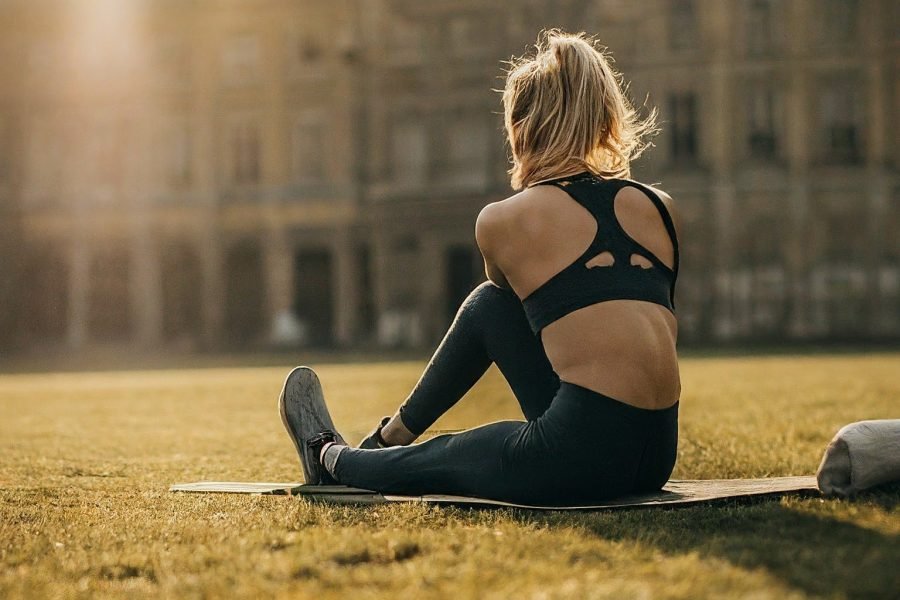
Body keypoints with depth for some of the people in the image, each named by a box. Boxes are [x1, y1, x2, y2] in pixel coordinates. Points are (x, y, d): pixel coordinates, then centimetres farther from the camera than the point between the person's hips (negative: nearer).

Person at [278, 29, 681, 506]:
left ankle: (328, 456, 56)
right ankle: (388, 439, 44)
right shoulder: (660, 207, 9)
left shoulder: (501, 222, -2)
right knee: (486, 305, 24)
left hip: (579, 455, -5)